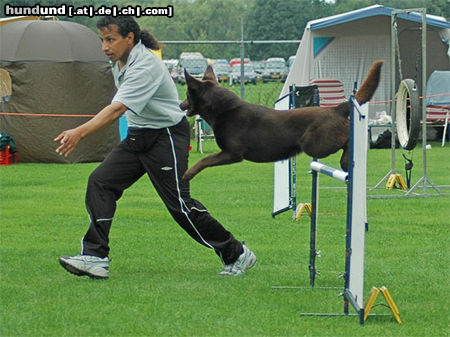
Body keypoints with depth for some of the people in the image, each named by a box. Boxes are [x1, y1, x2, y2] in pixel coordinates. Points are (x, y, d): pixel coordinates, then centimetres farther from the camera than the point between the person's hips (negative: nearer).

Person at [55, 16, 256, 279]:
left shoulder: (145, 67, -26)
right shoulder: (119, 61, 2)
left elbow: (117, 109, -37)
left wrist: (80, 133, -45)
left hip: (167, 136, -9)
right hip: (137, 136, 9)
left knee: (179, 203, -8)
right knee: (100, 182, -6)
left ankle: (237, 254, 8)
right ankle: (96, 258, -9)